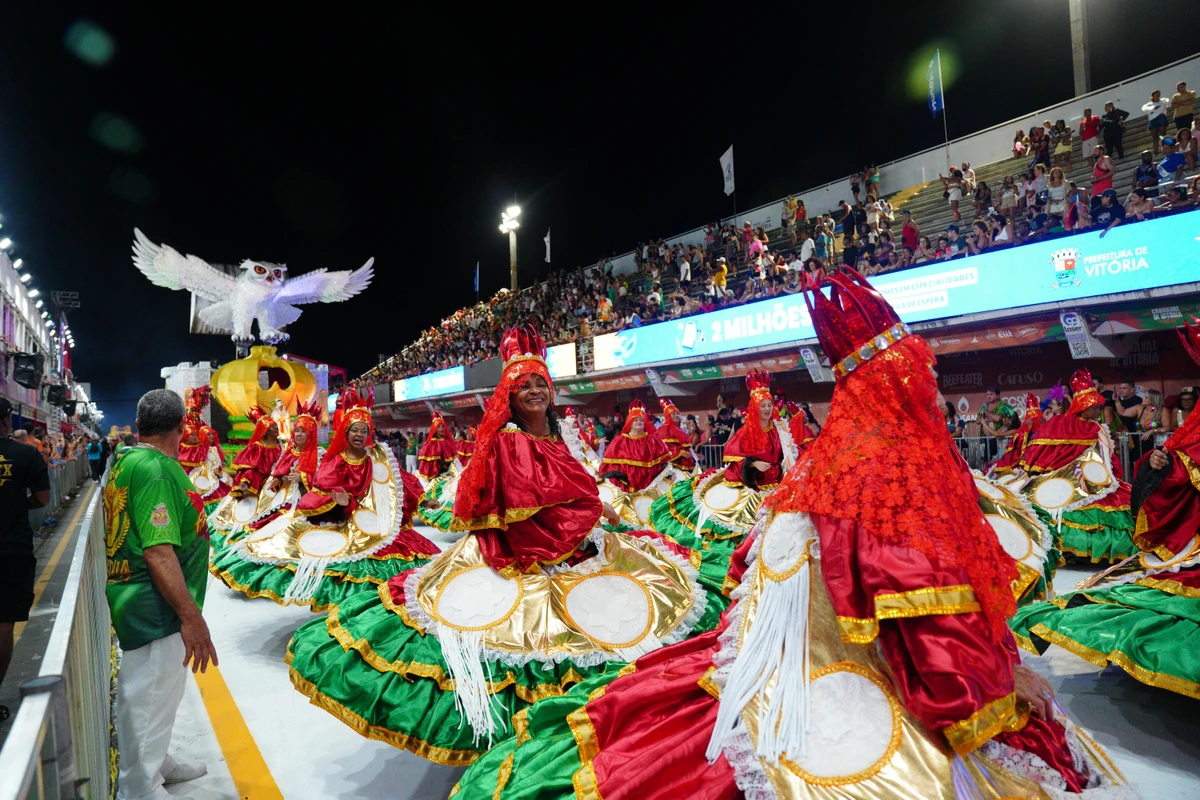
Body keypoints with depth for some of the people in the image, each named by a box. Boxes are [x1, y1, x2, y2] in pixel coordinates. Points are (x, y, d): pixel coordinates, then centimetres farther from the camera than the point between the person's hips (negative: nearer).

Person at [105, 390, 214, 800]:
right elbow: (158, 552, -28)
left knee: (156, 691, 26)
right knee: (150, 699, 5)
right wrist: (191, 616, -26)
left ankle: (155, 762, 45)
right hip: (156, 610, -11)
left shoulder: (127, 460, 8)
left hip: (147, 607, 11)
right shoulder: (154, 469, -24)